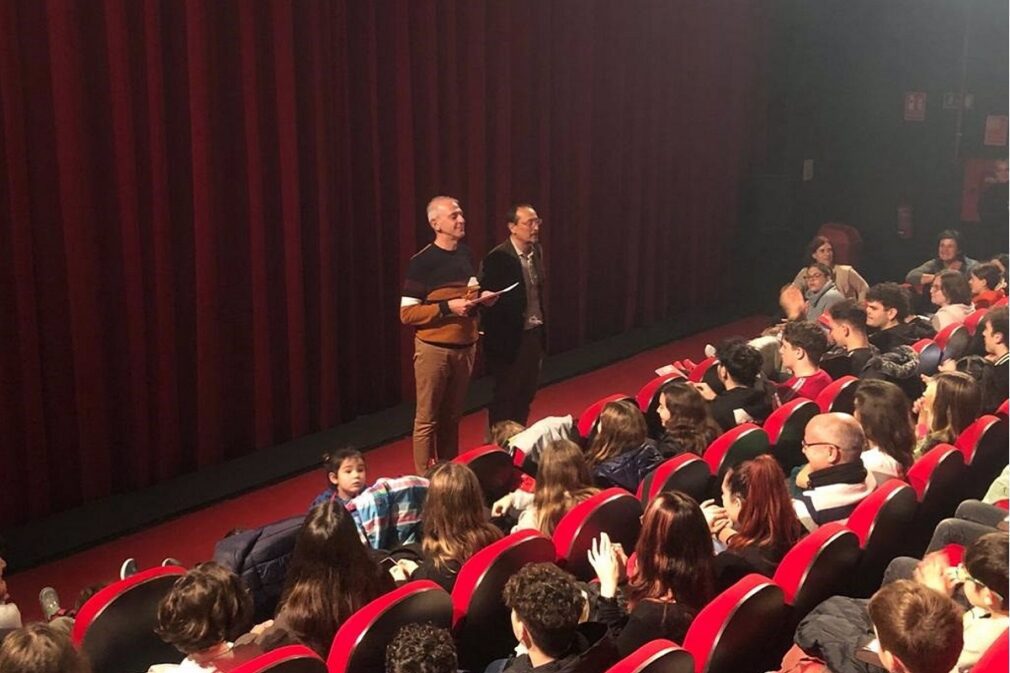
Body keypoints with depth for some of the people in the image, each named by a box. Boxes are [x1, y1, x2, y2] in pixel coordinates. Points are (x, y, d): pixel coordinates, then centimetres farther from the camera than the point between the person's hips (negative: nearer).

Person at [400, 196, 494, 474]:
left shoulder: (465, 254, 10)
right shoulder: (422, 262, -12)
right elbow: (407, 313, -14)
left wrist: (482, 298, 3)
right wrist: (447, 307, -21)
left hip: (465, 347, 6)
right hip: (434, 349, -6)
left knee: (452, 417, 14)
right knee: (427, 419, 1)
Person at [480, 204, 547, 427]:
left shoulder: (536, 251, 5)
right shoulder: (497, 259, -18)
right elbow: (489, 305, -15)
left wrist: (542, 331, 12)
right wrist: (499, 341, -15)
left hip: (534, 334, 7)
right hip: (510, 340, -7)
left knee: (526, 396, 16)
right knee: (505, 397, 6)